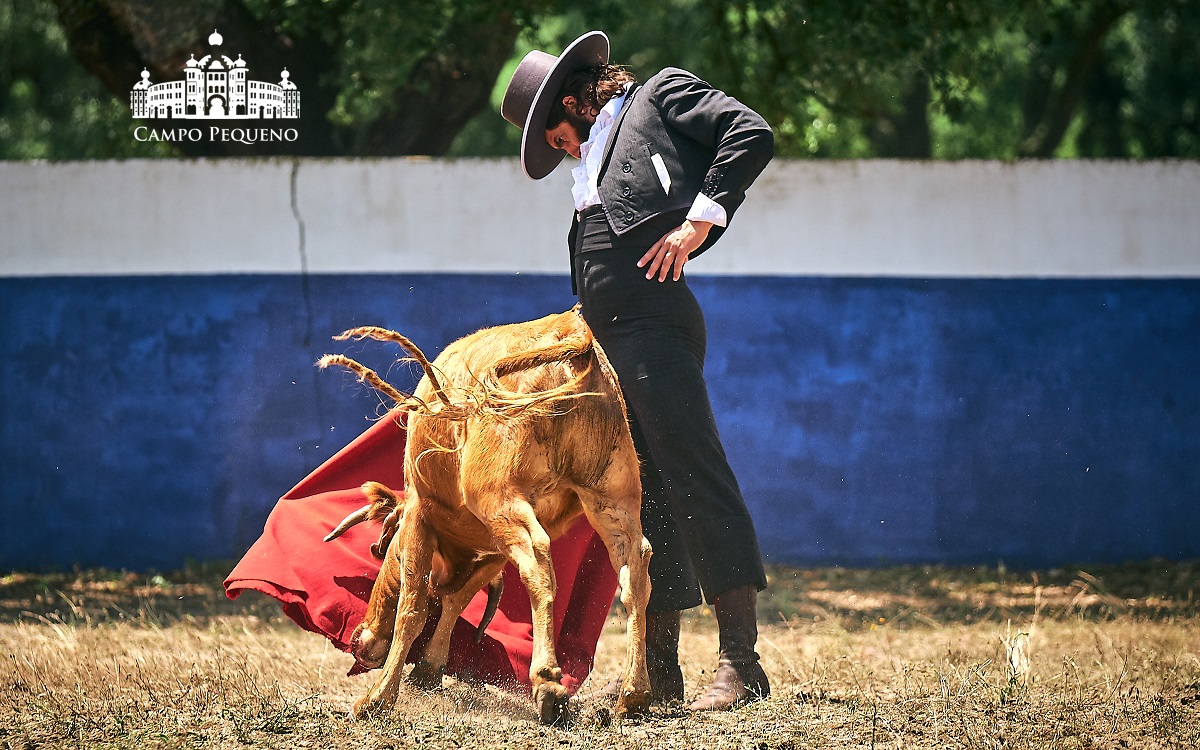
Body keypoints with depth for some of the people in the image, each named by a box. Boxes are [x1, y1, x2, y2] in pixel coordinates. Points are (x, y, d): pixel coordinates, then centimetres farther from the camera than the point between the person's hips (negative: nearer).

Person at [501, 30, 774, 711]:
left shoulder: (662, 95, 11)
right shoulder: (592, 158, 31)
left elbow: (753, 134, -3)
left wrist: (699, 221, -8)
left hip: (654, 320, -9)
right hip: (606, 339, 9)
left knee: (693, 472, -13)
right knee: (645, 497, 9)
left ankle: (742, 660, -17)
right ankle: (661, 670, 11)